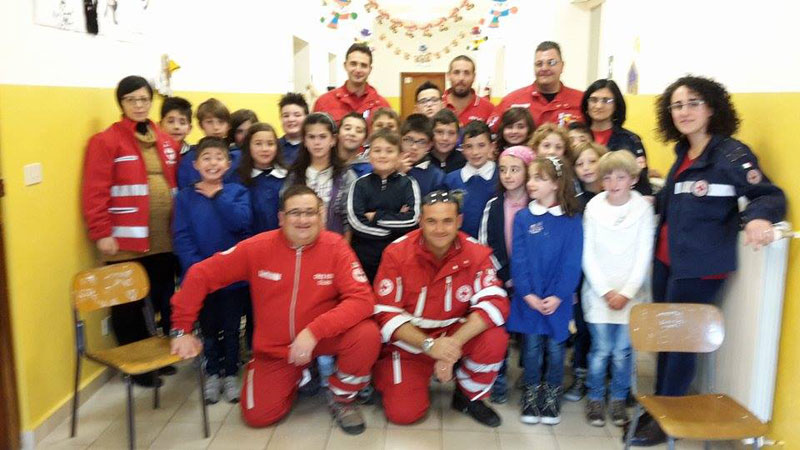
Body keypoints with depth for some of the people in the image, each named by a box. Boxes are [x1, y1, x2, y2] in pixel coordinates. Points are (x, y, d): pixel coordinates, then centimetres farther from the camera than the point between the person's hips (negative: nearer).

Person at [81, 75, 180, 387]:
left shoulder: (166, 142, 12)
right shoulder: (106, 141, -5)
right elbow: (94, 193, -10)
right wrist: (101, 233, -14)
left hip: (165, 239, 5)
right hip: (126, 242, -5)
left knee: (164, 301, 13)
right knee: (129, 307, 7)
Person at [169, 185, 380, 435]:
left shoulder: (335, 246, -16)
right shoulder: (258, 247, -14)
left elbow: (362, 299, -25)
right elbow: (201, 275, -7)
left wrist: (314, 331, -35)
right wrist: (182, 330, -7)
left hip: (324, 336, -1)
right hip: (275, 348, 1)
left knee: (367, 334, -29)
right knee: (258, 416, -10)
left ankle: (341, 396, 2)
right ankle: (297, 377, 24)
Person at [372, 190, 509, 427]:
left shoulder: (476, 252, -13)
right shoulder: (397, 253, -16)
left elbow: (494, 302, -21)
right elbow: (386, 312, -16)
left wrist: (453, 343, -34)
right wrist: (429, 345, -31)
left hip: (456, 334, 2)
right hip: (408, 341, -1)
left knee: (494, 339, -28)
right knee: (403, 413, -16)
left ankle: (469, 397, 2)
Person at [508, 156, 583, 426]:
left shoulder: (572, 220, -3)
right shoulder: (523, 217, 0)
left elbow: (572, 262, -7)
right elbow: (518, 260, -4)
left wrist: (557, 296, -16)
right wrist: (527, 294, -13)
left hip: (558, 299, -1)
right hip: (528, 298, 1)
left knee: (555, 348, 8)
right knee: (532, 347, 8)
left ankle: (552, 397, 25)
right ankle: (531, 397, 23)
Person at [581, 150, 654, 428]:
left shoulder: (643, 209, -2)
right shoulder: (593, 208, -1)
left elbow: (643, 256, -3)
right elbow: (588, 256, -2)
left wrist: (626, 292, -8)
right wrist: (606, 291, -8)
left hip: (629, 293, 0)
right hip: (598, 291, 0)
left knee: (623, 350, 1)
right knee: (601, 349, -1)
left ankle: (618, 400, 19)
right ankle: (595, 399, 16)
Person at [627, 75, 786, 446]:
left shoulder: (730, 153, -12)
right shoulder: (683, 153, 11)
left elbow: (771, 195, -17)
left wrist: (759, 218, -36)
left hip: (699, 266, -7)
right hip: (666, 260, 7)